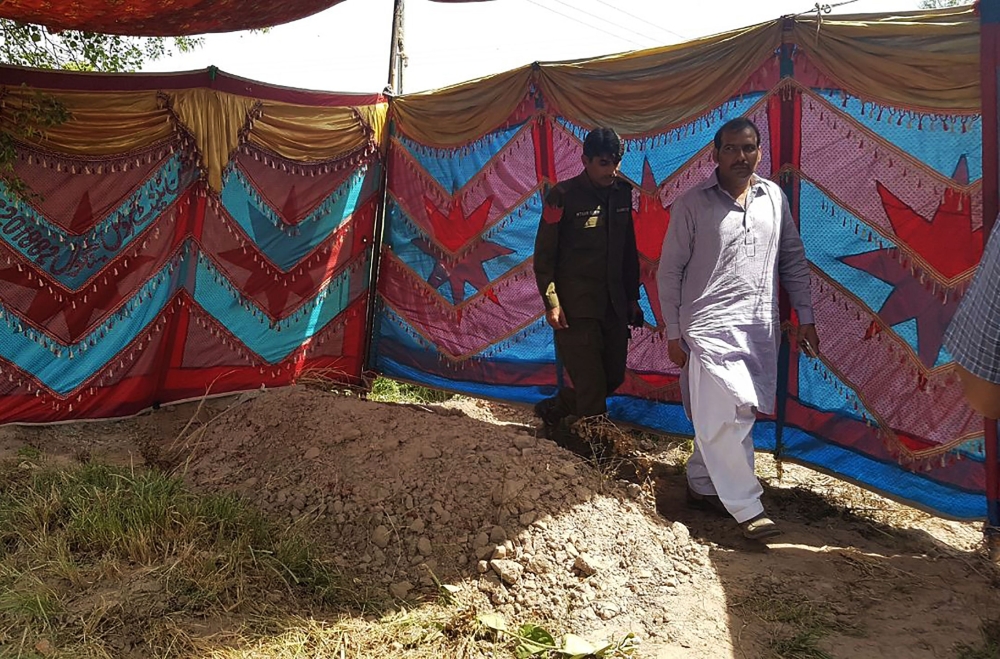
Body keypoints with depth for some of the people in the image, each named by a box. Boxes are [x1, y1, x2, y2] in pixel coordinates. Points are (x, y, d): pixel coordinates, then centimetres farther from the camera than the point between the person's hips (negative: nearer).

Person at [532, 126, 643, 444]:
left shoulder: (622, 193, 8)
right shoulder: (563, 196, -8)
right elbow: (544, 254, -7)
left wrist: (632, 296, 16)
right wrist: (551, 302, -13)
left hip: (614, 304, 7)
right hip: (576, 307, -6)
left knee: (613, 376, 12)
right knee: (591, 382, -5)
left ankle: (553, 409, 33)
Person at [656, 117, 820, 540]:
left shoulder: (774, 198, 10)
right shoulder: (693, 204, -2)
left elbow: (794, 260, 16)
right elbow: (669, 271, 0)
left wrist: (805, 318, 12)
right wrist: (674, 333, -2)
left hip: (761, 329, 4)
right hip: (711, 327, -4)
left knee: (720, 417, 11)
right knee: (730, 415, -11)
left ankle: (701, 485, 28)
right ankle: (747, 509, -1)